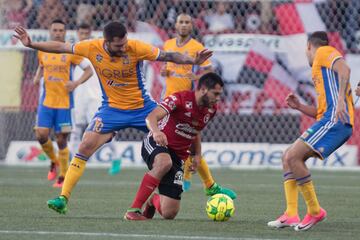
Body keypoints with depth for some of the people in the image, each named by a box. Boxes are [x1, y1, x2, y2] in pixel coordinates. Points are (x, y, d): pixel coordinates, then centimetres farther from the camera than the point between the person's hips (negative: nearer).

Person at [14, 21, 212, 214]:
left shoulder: (136, 48, -21)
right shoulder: (92, 48, -15)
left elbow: (167, 56, -18)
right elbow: (60, 47, -4)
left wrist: (194, 61, -32)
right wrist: (31, 44, -7)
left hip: (142, 107, -1)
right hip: (112, 109, 1)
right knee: (86, 146, -17)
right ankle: (63, 198, -13)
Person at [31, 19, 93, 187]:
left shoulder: (71, 51, -5)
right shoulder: (43, 51, 6)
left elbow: (89, 70, -2)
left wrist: (76, 83, -17)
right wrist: (37, 77, 5)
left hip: (64, 103, -3)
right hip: (46, 102, 3)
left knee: (61, 140, -1)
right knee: (41, 135, -8)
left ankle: (63, 177, 12)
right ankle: (54, 161, 21)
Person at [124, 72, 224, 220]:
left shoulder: (211, 110, 4)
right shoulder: (181, 99, -18)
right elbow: (151, 117, -30)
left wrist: (197, 154, 9)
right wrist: (156, 131, -52)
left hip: (178, 156, 5)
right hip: (156, 144, -5)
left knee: (169, 214, -6)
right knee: (164, 162, -45)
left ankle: (154, 200, 34)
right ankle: (133, 210, -36)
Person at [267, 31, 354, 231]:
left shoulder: (324, 52, 4)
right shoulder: (320, 70, 31)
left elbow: (344, 69, -17)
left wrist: (340, 100, -28)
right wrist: (299, 107, 17)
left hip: (335, 120, -10)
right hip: (328, 120, 10)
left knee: (293, 156, -16)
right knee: (288, 157, 9)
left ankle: (315, 211, -9)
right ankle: (291, 215, 2)